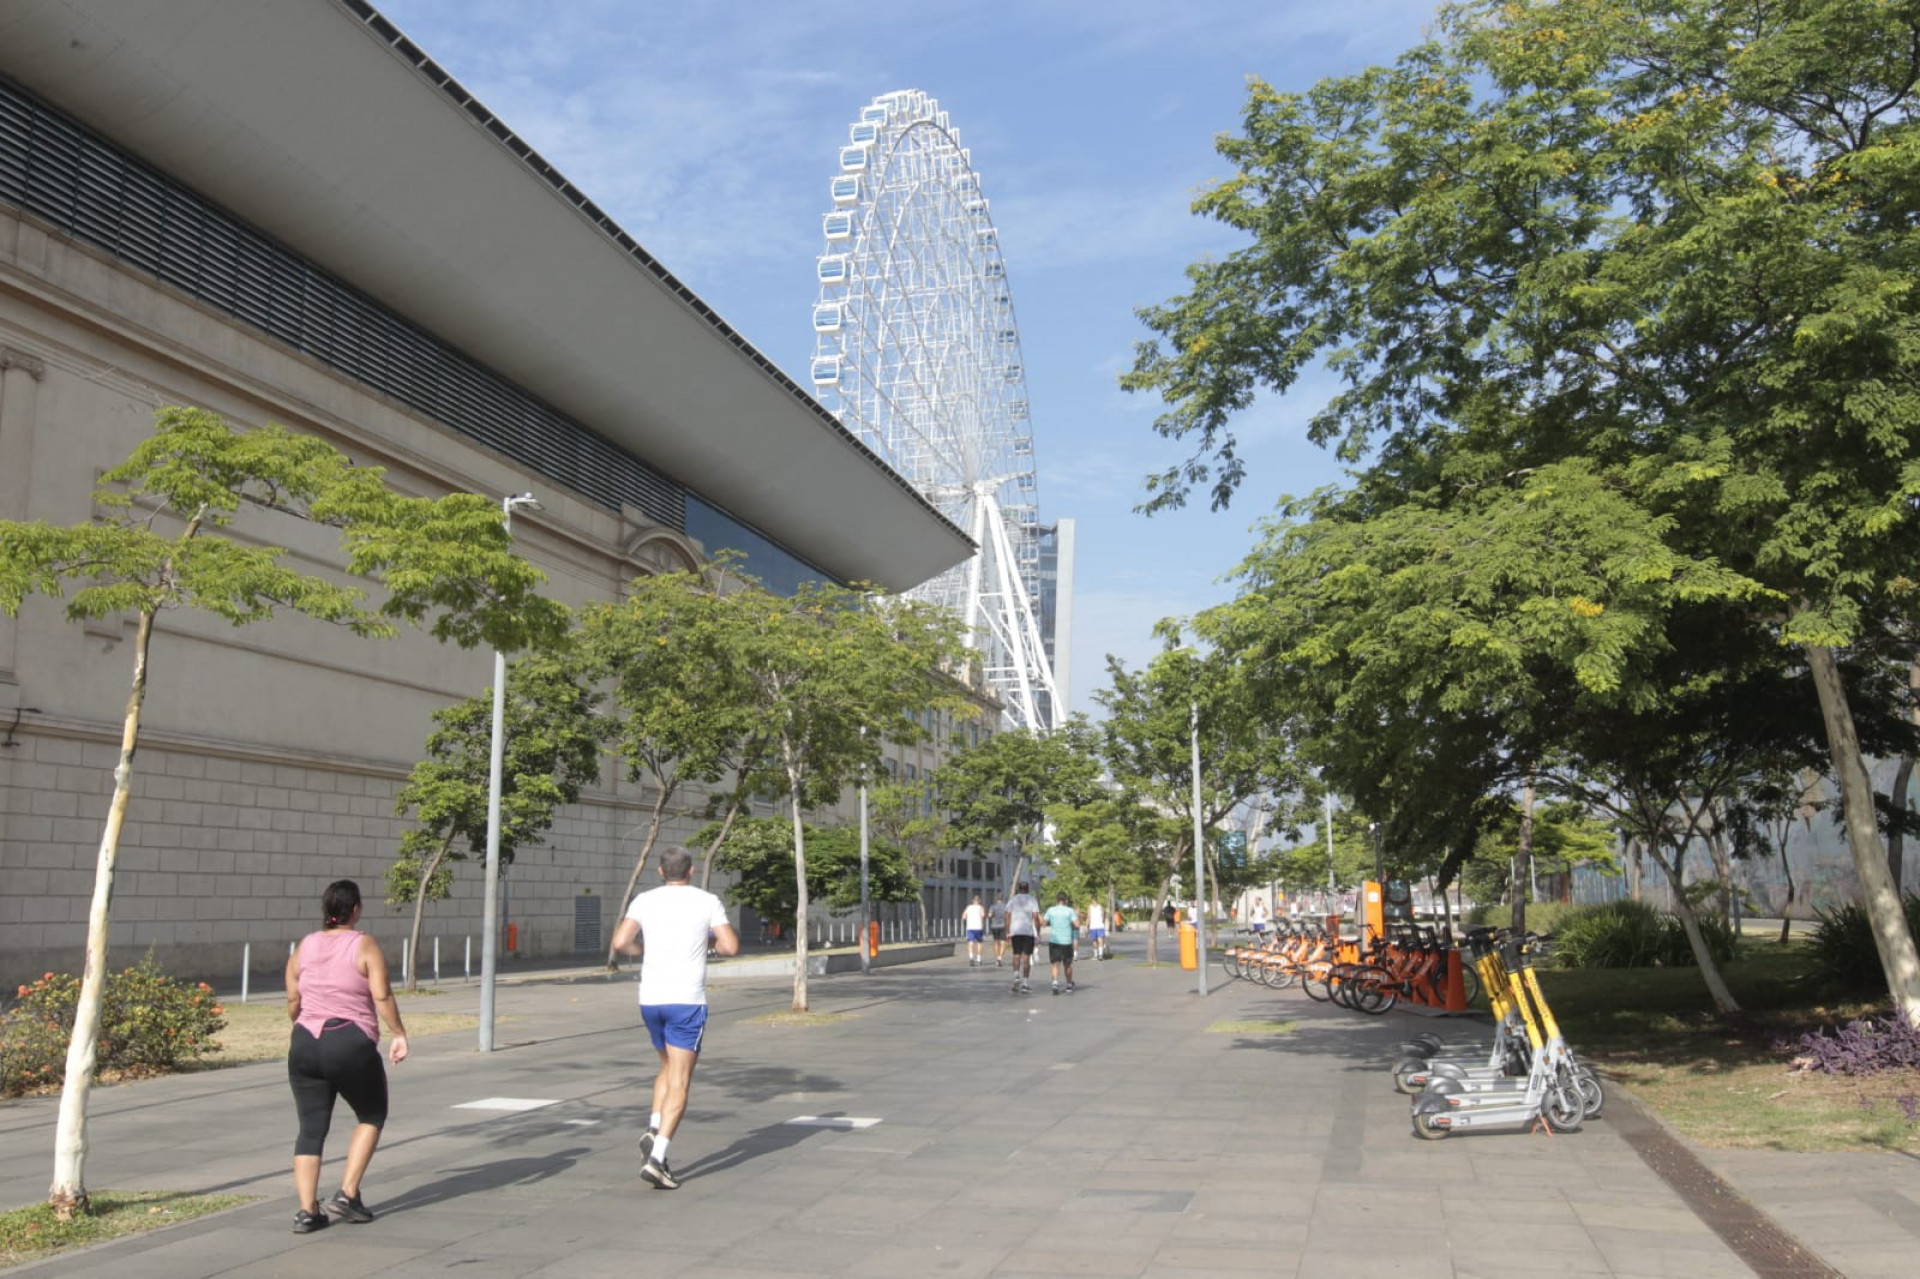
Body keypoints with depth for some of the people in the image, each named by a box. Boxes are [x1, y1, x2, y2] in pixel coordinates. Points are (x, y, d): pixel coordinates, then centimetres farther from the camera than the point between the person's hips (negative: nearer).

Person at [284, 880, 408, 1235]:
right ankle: (347, 1195, 8)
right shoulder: (365, 945, -6)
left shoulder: (303, 947, 8)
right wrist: (399, 1034, -5)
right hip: (352, 1046, -4)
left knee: (311, 1129, 10)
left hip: (305, 1046, 4)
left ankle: (307, 1211, 3)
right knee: (371, 1116, 16)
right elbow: (382, 996, -13)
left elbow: (292, 1002, 8)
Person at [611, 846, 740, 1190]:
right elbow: (731, 946, -6)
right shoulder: (707, 901, -1)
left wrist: (643, 950, 13)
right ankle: (656, 1158, -11)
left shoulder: (645, 901, 4)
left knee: (668, 1068, 25)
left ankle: (653, 1129, 5)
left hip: (650, 998, 4)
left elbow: (620, 942, -8)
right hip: (687, 1000, -4)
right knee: (679, 1082, -1)